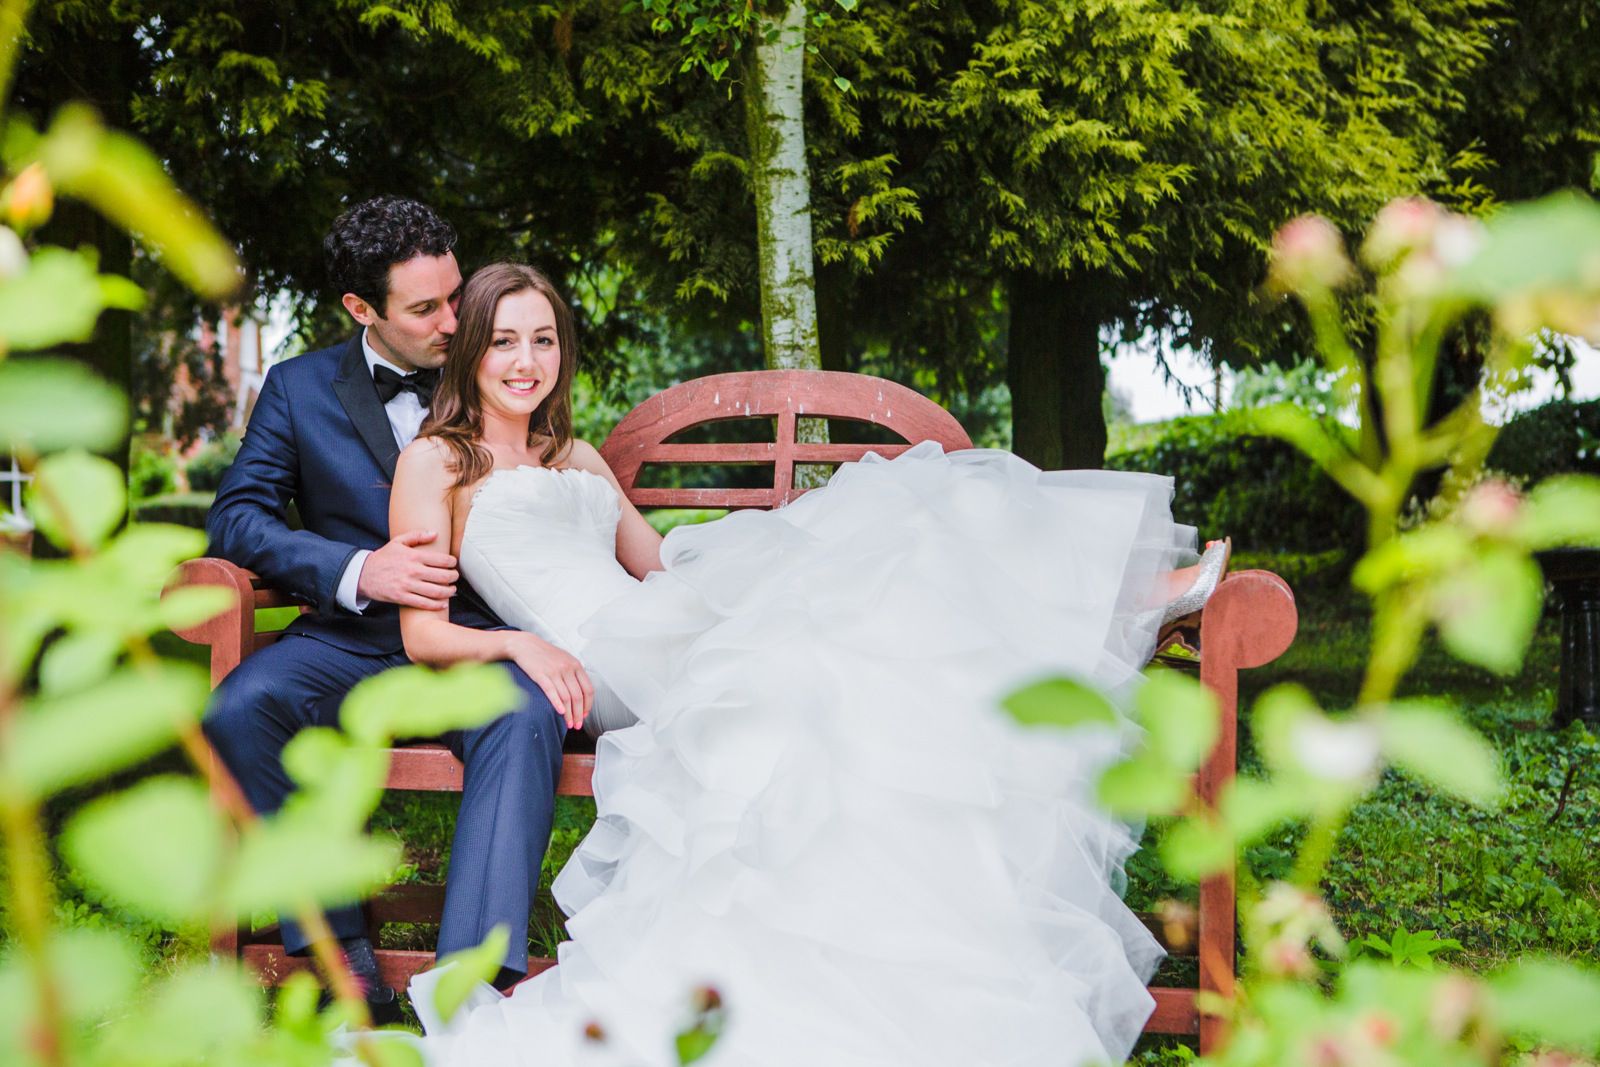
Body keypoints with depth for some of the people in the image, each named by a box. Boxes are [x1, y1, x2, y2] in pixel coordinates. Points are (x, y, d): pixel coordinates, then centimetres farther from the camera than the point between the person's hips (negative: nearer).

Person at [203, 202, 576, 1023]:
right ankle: (338, 951, -19)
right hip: (349, 640, 1)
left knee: (528, 716, -34)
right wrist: (358, 571, -17)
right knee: (239, 710, -30)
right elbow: (236, 517, 1)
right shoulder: (300, 388, 9)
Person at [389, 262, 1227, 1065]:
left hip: (664, 635, 6)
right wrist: (521, 645, -20)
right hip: (596, 662, -6)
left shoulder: (577, 460, 27)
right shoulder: (434, 462, 6)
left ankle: (1121, 585, -17)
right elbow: (423, 635, -1)